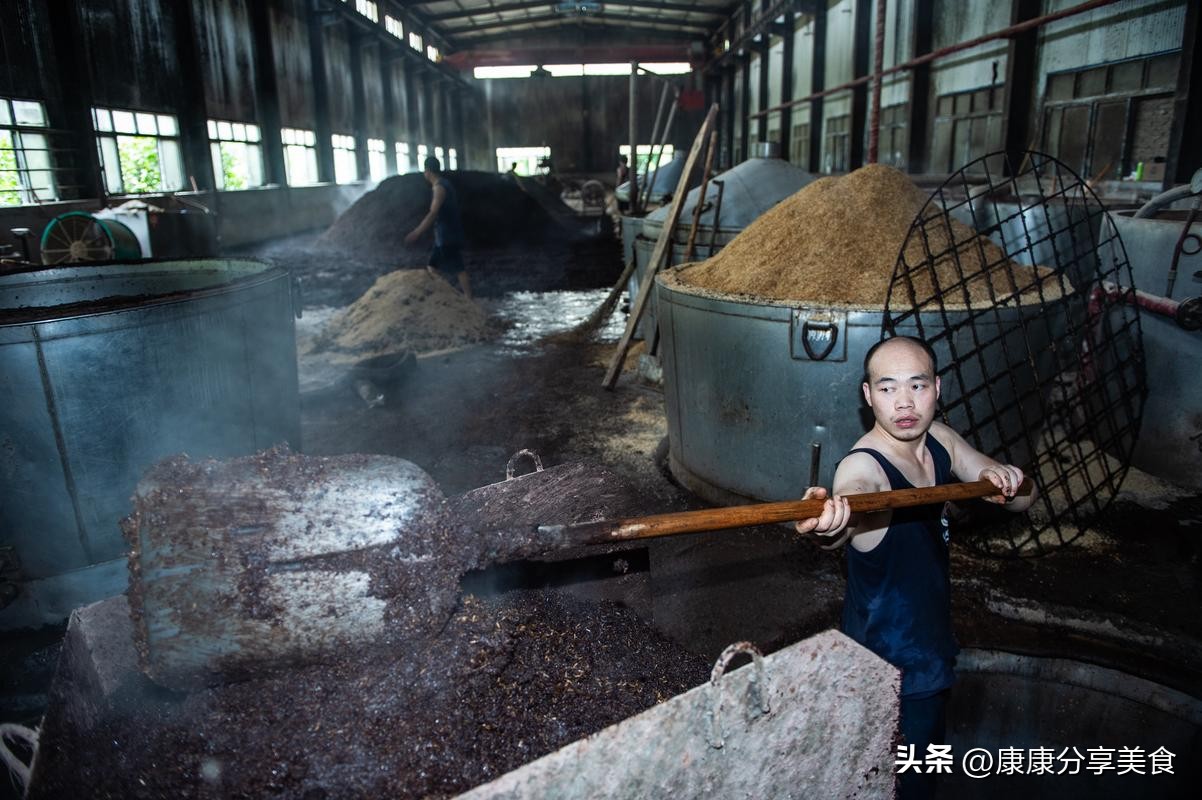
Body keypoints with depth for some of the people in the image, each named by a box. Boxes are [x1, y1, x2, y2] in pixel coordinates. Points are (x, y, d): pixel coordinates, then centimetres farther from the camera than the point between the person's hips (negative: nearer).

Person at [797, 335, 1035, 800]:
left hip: (930, 650, 8)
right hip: (890, 670, -8)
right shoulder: (863, 466, -27)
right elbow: (855, 497, -51)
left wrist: (1006, 482, -23)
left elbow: (1024, 499, 0)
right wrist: (832, 523, -74)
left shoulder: (940, 440, -4)